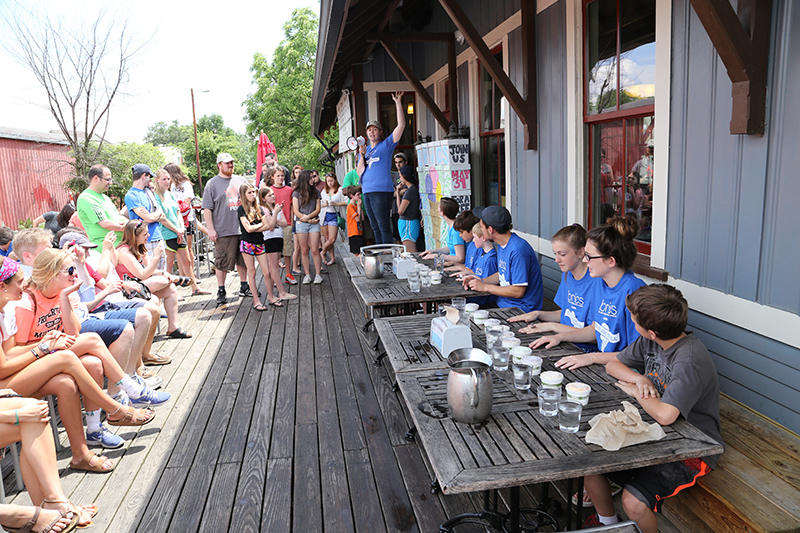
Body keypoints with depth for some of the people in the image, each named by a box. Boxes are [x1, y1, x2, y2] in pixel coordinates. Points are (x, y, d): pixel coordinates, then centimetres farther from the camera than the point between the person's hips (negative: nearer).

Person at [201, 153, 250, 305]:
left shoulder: (241, 180, 13)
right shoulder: (212, 184, 0)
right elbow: (207, 209, -3)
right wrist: (211, 229, -10)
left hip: (243, 228, 4)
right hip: (223, 231, -4)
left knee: (243, 260, 12)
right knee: (221, 262, 0)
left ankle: (244, 286, 25)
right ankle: (221, 291, 10)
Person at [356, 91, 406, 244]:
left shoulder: (386, 145, 5)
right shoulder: (364, 150, 19)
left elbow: (401, 125, -5)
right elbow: (360, 172, 9)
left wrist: (398, 102, -8)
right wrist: (362, 155, -4)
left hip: (381, 191, -6)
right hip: (367, 191, 6)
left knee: (384, 226, -9)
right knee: (375, 227, 10)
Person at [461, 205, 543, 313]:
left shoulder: (518, 250, -24)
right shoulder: (502, 244, 7)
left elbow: (518, 292, -23)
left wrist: (485, 287, -15)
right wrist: (481, 280, 5)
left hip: (521, 309, -9)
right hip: (503, 302, 9)